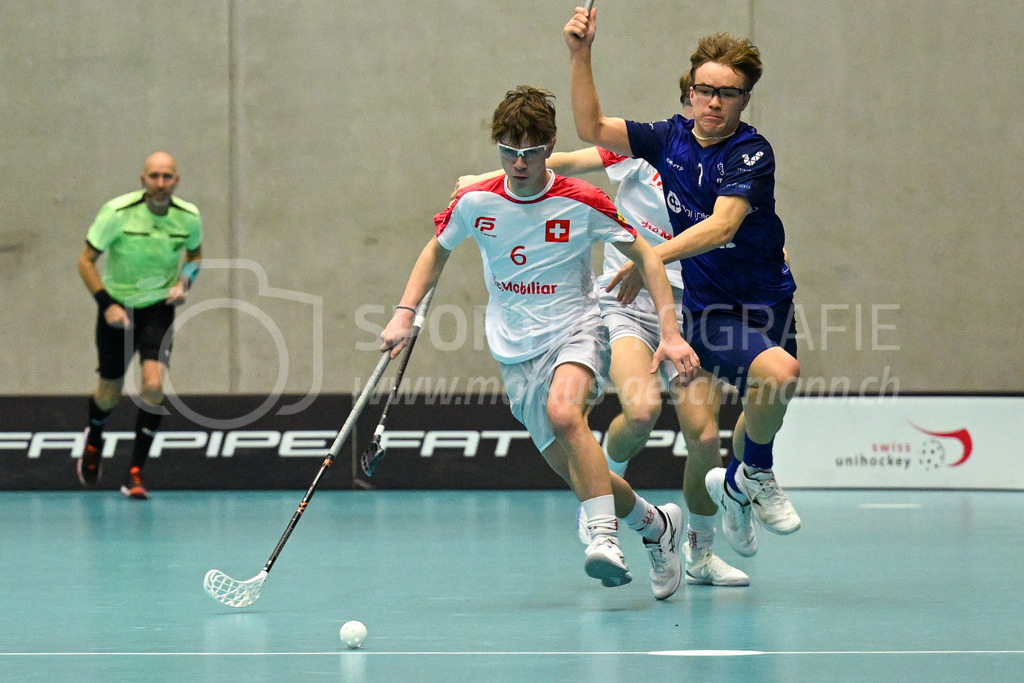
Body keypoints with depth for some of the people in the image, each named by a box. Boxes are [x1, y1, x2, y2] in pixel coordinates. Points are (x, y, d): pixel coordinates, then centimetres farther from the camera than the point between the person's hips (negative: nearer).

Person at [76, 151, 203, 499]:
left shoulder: (189, 217, -11)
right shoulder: (118, 212, -20)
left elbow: (195, 254, 11)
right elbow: (86, 261, -11)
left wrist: (184, 283, -8)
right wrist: (106, 304, -20)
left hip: (158, 309, 1)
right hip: (117, 307, -1)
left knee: (153, 386, -19)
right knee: (110, 393, 11)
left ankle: (135, 473, -7)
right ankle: (93, 441, 48)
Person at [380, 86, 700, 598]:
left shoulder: (582, 203, -11)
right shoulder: (475, 203, -4)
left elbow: (645, 256, -2)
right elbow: (437, 250, 16)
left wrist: (670, 332, -10)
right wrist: (405, 313, 5)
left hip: (576, 330, -3)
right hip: (516, 353, 3)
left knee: (563, 411, -36)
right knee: (574, 471, -1)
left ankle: (604, 536, -33)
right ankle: (657, 525, 26)